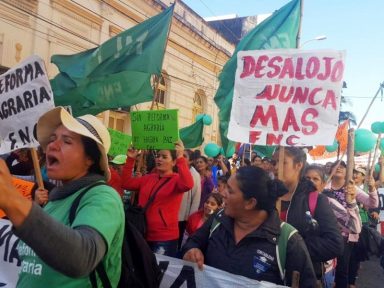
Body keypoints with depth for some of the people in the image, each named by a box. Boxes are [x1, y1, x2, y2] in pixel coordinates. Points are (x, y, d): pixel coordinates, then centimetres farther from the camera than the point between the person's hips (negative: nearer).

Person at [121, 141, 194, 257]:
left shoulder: (176, 179, -6)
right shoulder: (148, 178, 12)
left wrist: (181, 159, -35)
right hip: (143, 235, 6)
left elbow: (188, 185, -28)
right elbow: (127, 183, 8)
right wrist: (130, 159, 0)